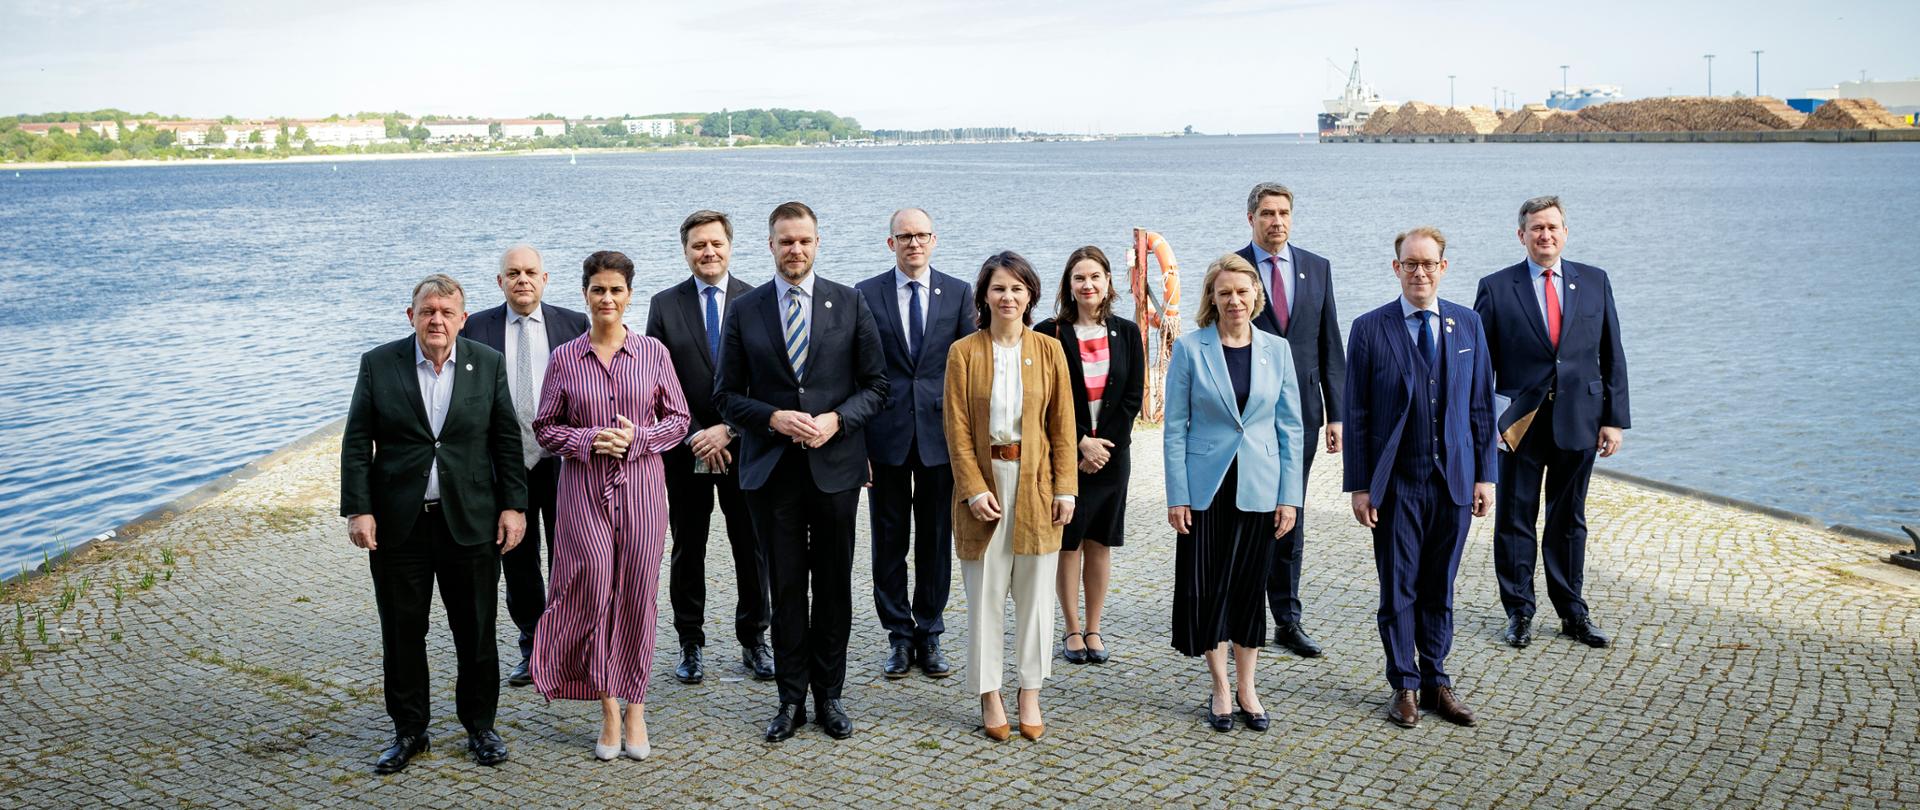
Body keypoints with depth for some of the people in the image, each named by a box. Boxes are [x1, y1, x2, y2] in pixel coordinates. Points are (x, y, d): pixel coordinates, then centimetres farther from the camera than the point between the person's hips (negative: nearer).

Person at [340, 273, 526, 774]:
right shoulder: (379, 365, 0)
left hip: (470, 521, 0)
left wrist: (513, 505, -3)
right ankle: (408, 731, 23)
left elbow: (507, 440, 3)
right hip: (398, 523, 0)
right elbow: (356, 443, -1)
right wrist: (358, 509, -8)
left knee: (476, 632, 8)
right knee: (402, 633, 9)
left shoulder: (488, 365, 2)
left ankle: (479, 726, 23)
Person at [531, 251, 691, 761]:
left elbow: (678, 418, 7)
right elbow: (545, 427, 7)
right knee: (593, 587, -7)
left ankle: (635, 709, 18)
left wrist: (638, 437, -10)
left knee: (637, 595, 3)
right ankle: (609, 708, 9)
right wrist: (588, 441, -10)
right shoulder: (565, 358, 3)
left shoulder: (653, 352, 3)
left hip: (640, 488, 0)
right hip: (584, 489, 0)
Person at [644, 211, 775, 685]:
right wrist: (693, 436, -10)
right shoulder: (665, 305, 2)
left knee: (752, 548, 7)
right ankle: (691, 644, 19)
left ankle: (753, 641, 21)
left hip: (744, 446, 0)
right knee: (687, 552, 8)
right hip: (685, 450, 1)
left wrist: (728, 430, -13)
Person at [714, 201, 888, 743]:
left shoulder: (849, 304, 3)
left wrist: (836, 420, -12)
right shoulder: (744, 311, 3)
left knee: (834, 586, 8)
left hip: (835, 464, 0)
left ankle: (828, 695, 20)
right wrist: (775, 418, -13)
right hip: (770, 469, 0)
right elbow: (727, 395, 4)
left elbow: (875, 385, 4)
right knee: (785, 586, 6)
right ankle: (791, 699, 17)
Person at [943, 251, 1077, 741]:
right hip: (984, 482, -1)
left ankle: (1030, 697, 18)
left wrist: (1065, 488, -3)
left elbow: (1062, 425, 3)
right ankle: (990, 697, 15)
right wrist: (974, 489, -12)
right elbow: (957, 429, -4)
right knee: (984, 595, 3)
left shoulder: (1049, 351, 3)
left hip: (1036, 483, 1)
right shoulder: (963, 352, -1)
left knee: (1035, 594, 6)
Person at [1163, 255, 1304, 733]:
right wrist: (1177, 496, -7)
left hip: (1258, 489, 2)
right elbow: (1175, 428, -3)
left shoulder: (1276, 350, 2)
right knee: (1207, 587, 2)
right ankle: (1221, 690, 17)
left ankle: (1246, 689, 22)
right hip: (1206, 487, -1)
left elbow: (1290, 427, 5)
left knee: (1250, 585, 9)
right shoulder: (1190, 349, -4)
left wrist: (1290, 495, -1)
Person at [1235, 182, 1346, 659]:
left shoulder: (1317, 268, 8)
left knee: (1291, 516, 9)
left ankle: (1287, 620, 17)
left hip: (1301, 409, 3)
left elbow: (1330, 345, 9)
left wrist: (1336, 413, 3)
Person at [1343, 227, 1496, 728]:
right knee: (1398, 590, 5)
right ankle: (1404, 686, 17)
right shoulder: (1370, 329, -3)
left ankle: (1436, 683, 22)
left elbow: (1481, 405, 9)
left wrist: (1485, 475, 4)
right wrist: (1359, 485, -6)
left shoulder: (1467, 325, 7)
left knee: (1440, 591, 10)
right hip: (1396, 484, -2)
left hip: (1454, 480, 2)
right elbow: (1356, 415, -2)